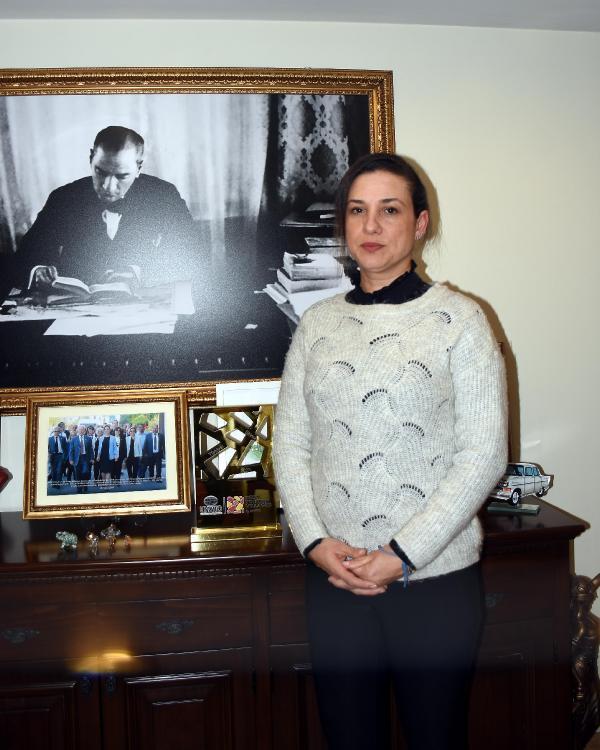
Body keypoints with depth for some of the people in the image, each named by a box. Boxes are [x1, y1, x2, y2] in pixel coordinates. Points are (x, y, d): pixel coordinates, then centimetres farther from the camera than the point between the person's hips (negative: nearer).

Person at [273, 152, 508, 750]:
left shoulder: (458, 319, -5)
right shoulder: (318, 324, 5)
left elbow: (484, 454, -9)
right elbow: (289, 442, 5)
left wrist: (402, 556, -14)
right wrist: (315, 542, -8)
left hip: (435, 577, -2)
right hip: (334, 578, 3)